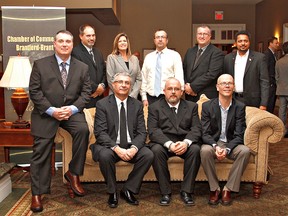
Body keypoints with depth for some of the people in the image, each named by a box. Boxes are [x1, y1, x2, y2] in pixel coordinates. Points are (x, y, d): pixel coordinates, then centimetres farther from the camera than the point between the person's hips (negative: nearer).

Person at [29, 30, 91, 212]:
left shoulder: (82, 67, 8)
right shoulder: (40, 65, 2)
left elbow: (86, 92, 4)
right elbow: (34, 91, -3)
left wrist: (72, 108, -14)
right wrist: (51, 110, -14)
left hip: (72, 111, 1)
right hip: (46, 113, -1)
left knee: (83, 129, -29)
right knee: (41, 153, -3)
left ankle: (73, 173, -9)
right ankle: (37, 194, 12)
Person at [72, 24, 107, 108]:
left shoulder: (97, 52, 19)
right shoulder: (75, 52, -9)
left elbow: (104, 71, 18)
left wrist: (103, 86, 0)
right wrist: (96, 87, -11)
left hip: (99, 95, 7)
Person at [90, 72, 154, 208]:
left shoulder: (137, 105, 6)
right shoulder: (102, 104, -2)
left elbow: (141, 132, 1)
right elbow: (100, 132, -11)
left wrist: (134, 148, -20)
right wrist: (117, 148, -25)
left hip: (131, 146, 3)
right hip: (110, 145, -2)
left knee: (148, 155, -23)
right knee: (105, 155, -34)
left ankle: (128, 190, -4)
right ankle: (112, 192, -8)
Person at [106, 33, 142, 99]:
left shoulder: (135, 59, 11)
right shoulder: (111, 58, 0)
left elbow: (139, 79, 7)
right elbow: (110, 80, -7)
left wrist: (132, 95, -5)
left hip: (132, 98, 3)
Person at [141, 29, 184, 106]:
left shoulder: (174, 55, 2)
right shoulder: (148, 57, 12)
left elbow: (179, 77, -3)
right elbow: (144, 79, 10)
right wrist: (144, 98, 3)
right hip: (151, 97, 3)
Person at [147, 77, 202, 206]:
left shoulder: (192, 106, 15)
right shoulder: (154, 107, 9)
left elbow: (196, 129, 3)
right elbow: (153, 131, -5)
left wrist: (186, 142, -19)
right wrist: (169, 144, -22)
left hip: (186, 142, 1)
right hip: (163, 142, -1)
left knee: (195, 149, -30)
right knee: (156, 150, -32)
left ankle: (186, 191, -17)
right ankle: (165, 192, -19)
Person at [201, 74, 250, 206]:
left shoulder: (240, 107, -2)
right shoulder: (207, 106, -3)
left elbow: (239, 135, -7)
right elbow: (205, 133, -7)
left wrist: (227, 149, -25)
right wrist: (215, 146, -27)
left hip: (231, 144, 1)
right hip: (212, 143, -1)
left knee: (245, 151, -30)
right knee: (205, 150, -34)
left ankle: (228, 189, -16)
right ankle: (214, 189, -15)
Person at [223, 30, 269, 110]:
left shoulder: (259, 57, -1)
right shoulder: (228, 58, 7)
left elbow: (264, 82, -4)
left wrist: (263, 104, -10)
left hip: (252, 101, -2)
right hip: (233, 100, 2)